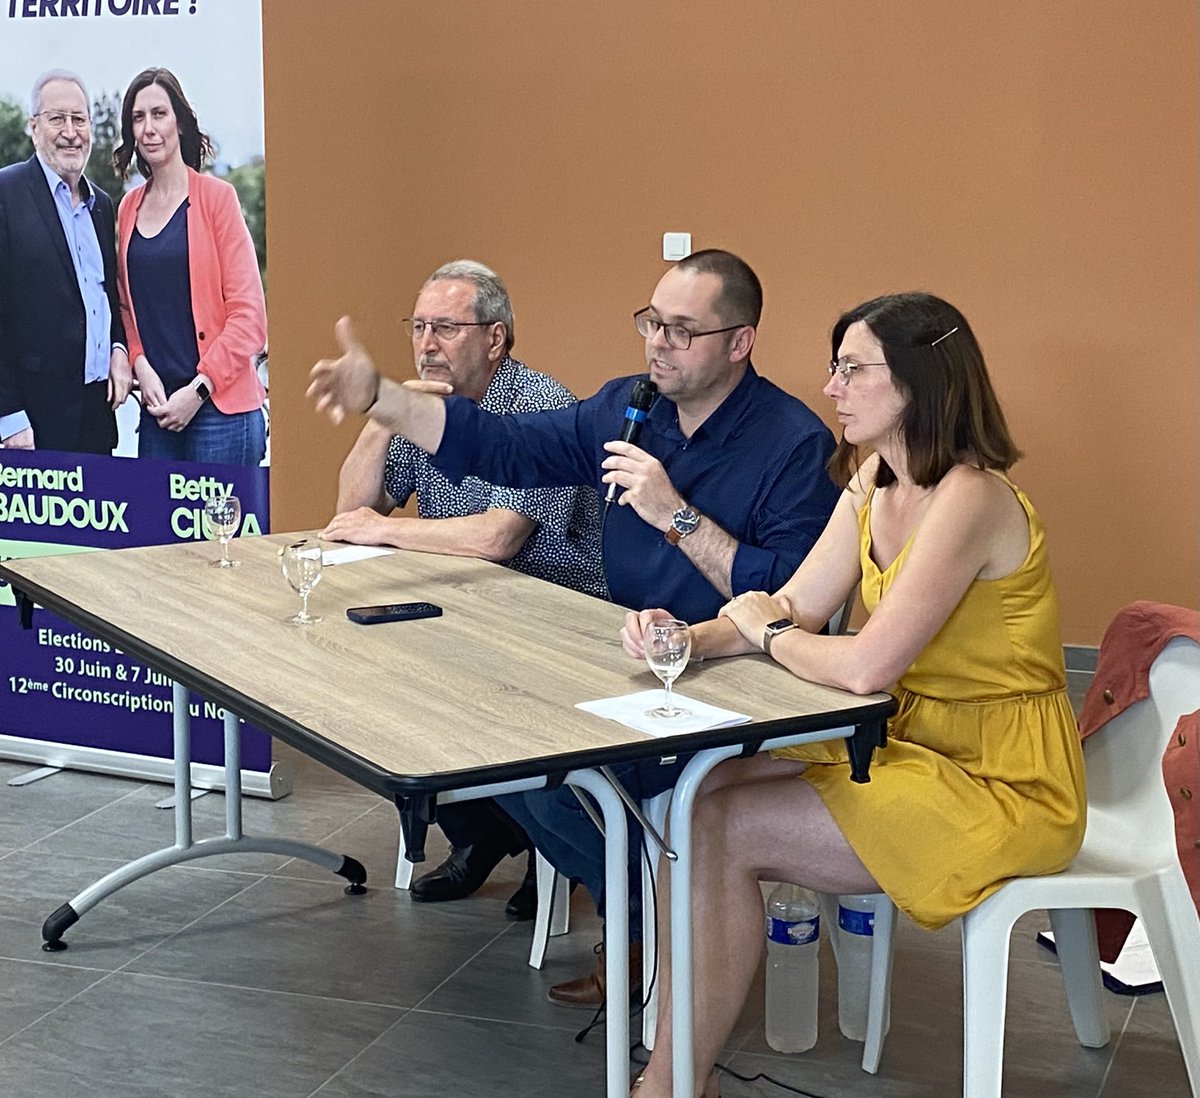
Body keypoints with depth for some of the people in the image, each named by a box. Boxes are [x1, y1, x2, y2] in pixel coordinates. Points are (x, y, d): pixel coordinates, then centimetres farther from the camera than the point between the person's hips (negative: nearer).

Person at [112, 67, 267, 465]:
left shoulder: (216, 197, -3)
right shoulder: (128, 208, 12)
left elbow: (248, 315, -7)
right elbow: (126, 305, 18)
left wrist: (199, 389, -12)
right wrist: (141, 366, -1)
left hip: (219, 406, -5)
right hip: (156, 407, 5)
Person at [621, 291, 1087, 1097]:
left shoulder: (969, 498, -24)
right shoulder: (871, 484, 6)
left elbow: (864, 667, -29)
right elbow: (794, 608, 4)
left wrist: (766, 635, -10)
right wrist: (688, 639, -15)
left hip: (1001, 789, -9)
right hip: (910, 748, 9)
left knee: (722, 831, -17)